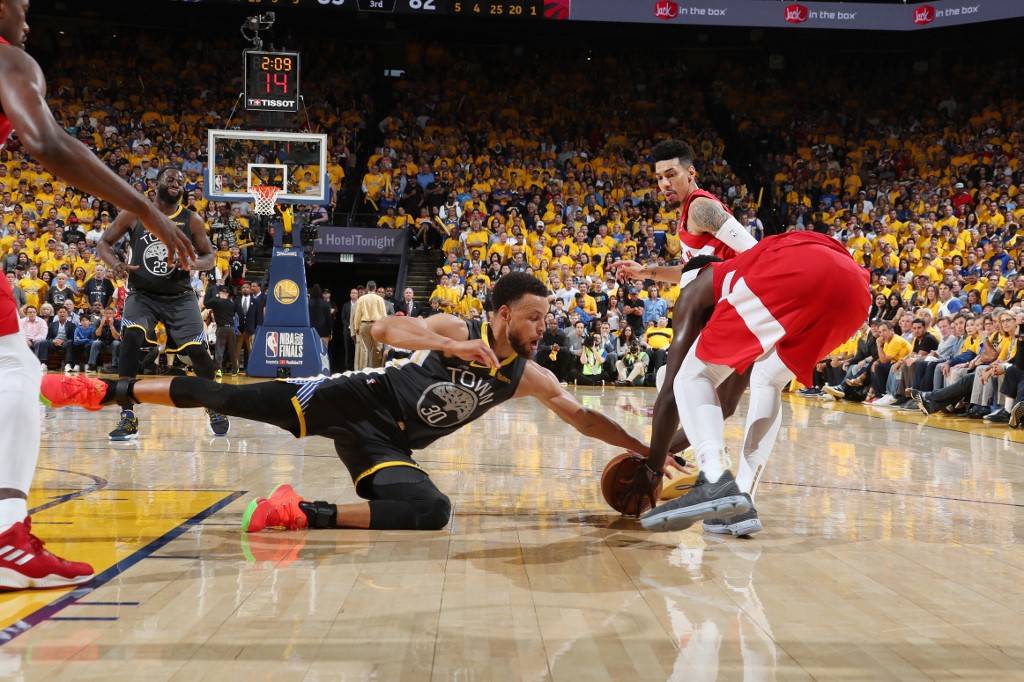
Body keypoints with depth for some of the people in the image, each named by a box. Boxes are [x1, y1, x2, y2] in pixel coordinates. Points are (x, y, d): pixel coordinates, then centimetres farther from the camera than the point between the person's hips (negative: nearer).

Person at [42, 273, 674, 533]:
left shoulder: (530, 377, 3)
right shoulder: (458, 330, -10)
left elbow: (585, 417, 5)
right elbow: (383, 328, -22)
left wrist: (646, 450, -2)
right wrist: (446, 347, -36)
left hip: (387, 442, 4)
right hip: (357, 399, -3)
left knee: (431, 512, -26)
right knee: (228, 398, -10)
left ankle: (306, 514, -27)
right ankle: (108, 390, 4)